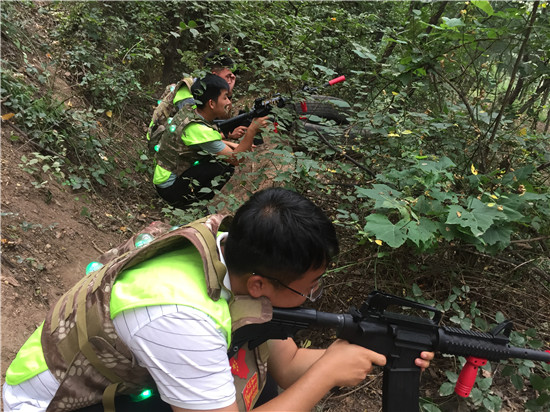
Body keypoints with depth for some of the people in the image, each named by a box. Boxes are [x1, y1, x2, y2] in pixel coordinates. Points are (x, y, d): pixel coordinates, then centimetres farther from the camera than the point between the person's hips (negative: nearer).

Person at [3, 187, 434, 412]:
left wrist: (382, 353, -14)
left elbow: (287, 364, -5)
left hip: (121, 373, 7)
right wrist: (328, 370, -24)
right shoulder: (179, 317, -38)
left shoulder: (239, 258, -16)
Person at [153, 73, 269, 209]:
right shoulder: (197, 129, -27)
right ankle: (187, 202, -5)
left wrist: (231, 144, 4)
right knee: (226, 163, -20)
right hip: (170, 188, -9)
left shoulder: (190, 109, -1)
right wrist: (252, 129, -26)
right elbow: (236, 159, -23)